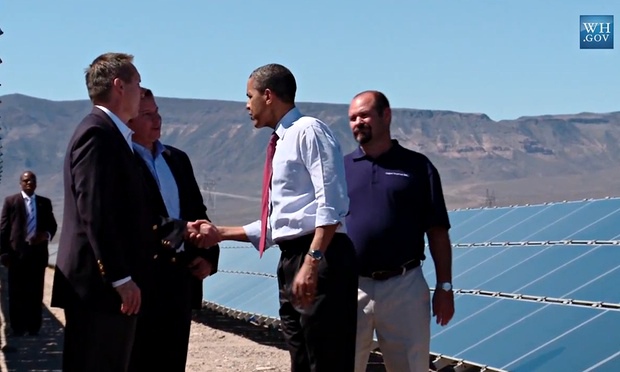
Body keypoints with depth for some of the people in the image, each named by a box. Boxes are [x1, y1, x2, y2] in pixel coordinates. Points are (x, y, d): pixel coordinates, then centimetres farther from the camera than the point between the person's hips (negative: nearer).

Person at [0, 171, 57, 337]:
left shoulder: (45, 202, 11)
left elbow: (52, 225, 14)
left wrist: (47, 235, -10)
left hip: (38, 253, 2)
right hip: (17, 253, -2)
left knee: (36, 294, 5)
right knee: (16, 294, 2)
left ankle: (34, 329, 9)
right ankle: (17, 329, 8)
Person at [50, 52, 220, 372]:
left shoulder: (112, 136, 17)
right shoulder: (98, 134, -13)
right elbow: (95, 215, -21)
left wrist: (184, 230, 13)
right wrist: (121, 278, -21)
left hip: (111, 285, 10)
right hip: (100, 286, -10)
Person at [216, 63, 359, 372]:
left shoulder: (308, 130, -5)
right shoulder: (280, 143, 22)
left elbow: (330, 204, -17)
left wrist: (312, 262, -25)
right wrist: (221, 233, 20)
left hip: (320, 259, -10)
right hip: (291, 262, 10)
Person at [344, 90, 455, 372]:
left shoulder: (417, 166, 5)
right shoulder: (341, 168, 10)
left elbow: (438, 232, 4)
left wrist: (444, 286, -1)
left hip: (405, 286, -1)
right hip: (350, 287, 2)